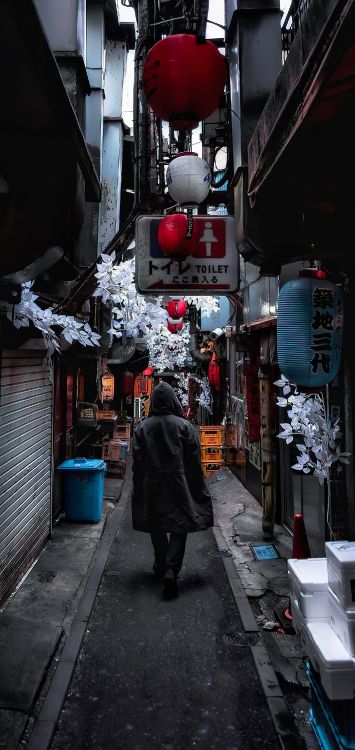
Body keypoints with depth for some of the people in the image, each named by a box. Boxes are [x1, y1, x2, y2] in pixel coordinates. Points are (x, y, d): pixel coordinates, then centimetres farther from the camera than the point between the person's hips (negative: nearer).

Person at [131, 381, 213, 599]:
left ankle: (162, 566, 30)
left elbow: (137, 462, 1)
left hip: (152, 486, 2)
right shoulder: (184, 426, -7)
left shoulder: (142, 428, -2)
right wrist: (199, 489, 6)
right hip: (178, 485, -2)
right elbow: (194, 461, -4)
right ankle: (172, 570, -11)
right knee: (179, 526, 4)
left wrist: (139, 489, 11)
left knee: (156, 526, 17)